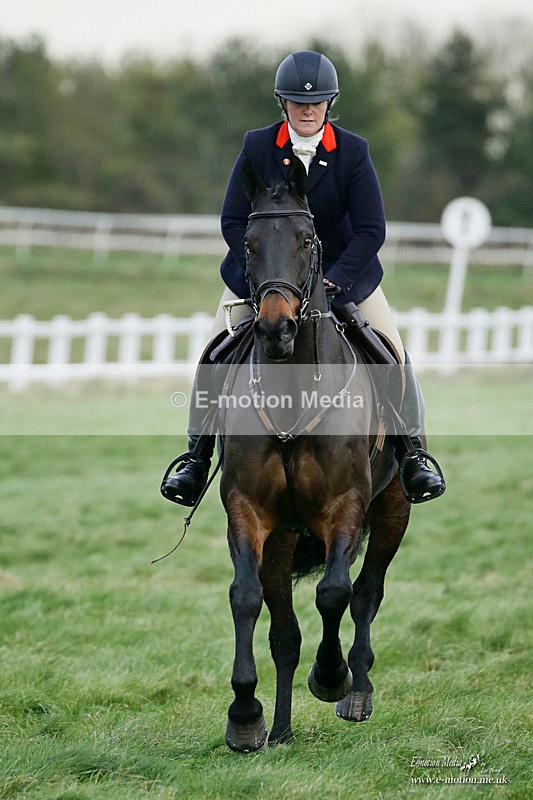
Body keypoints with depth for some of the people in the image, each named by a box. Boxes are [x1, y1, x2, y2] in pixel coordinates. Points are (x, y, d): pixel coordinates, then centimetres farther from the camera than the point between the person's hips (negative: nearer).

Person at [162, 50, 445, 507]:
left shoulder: (353, 152, -13)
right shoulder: (258, 147, -12)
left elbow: (371, 230, -14)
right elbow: (233, 221, -11)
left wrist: (333, 280, -26)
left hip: (342, 267, 0)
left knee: (392, 356, -8)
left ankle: (413, 453, 6)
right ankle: (197, 457, 8)